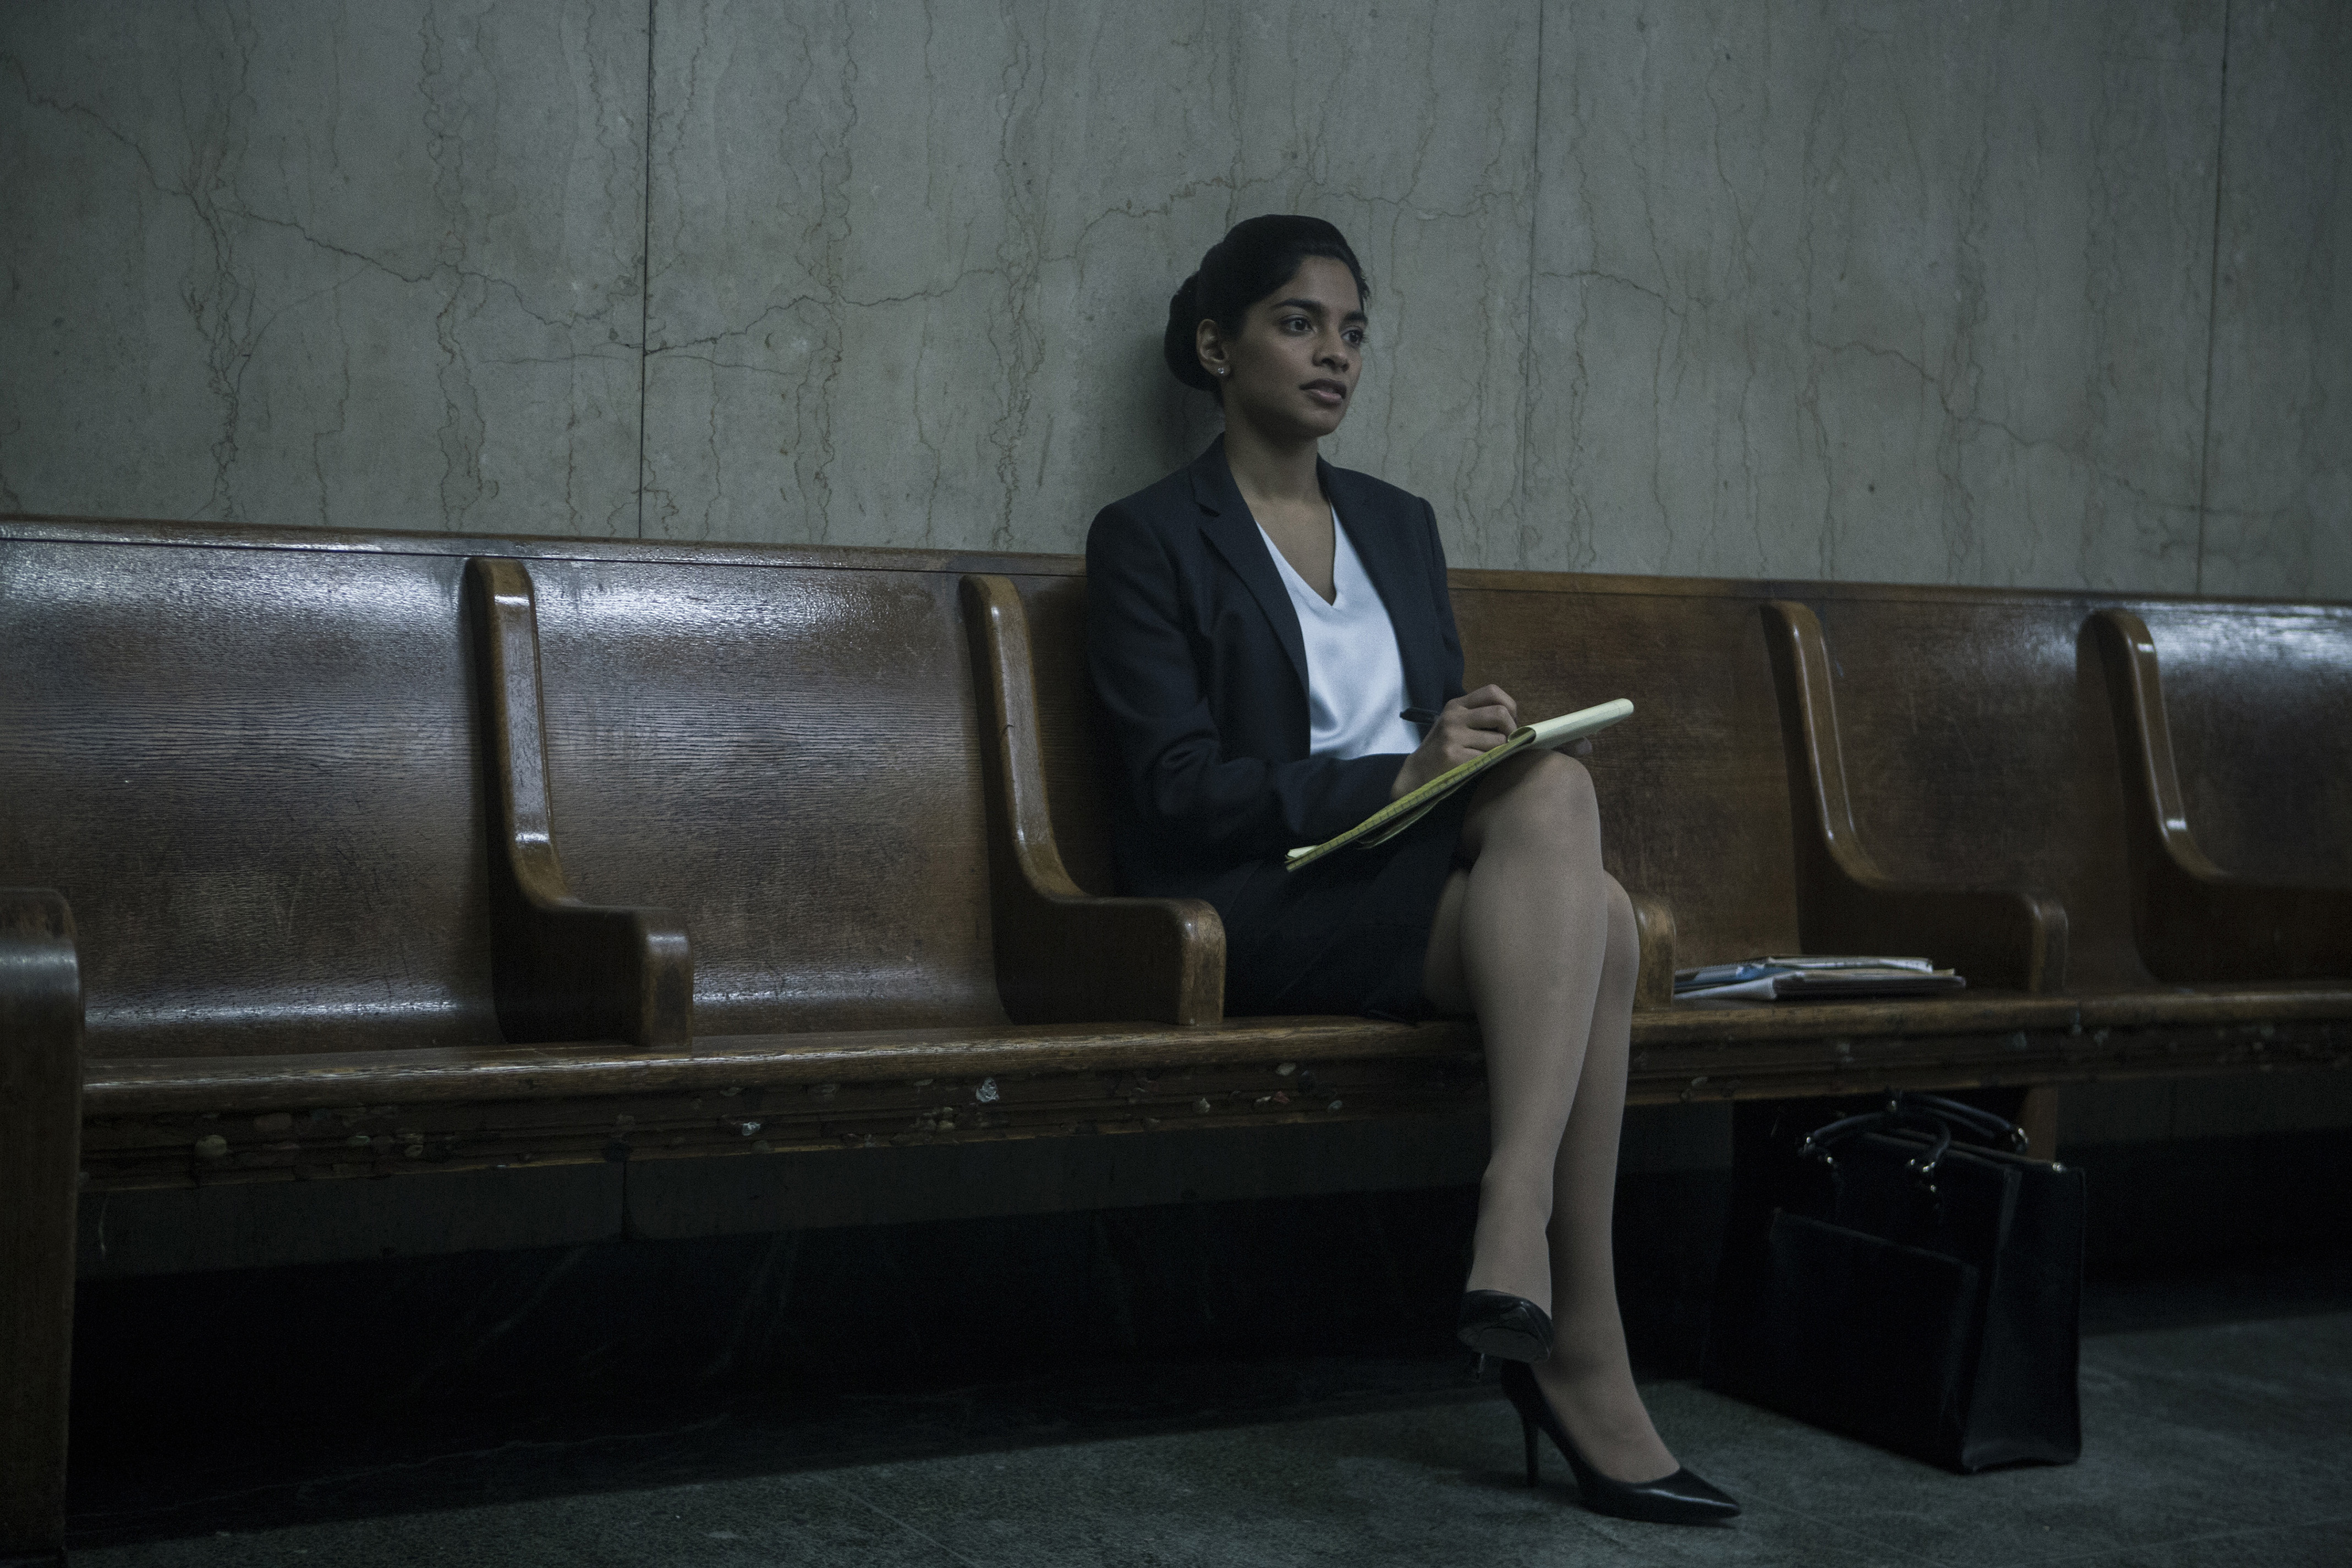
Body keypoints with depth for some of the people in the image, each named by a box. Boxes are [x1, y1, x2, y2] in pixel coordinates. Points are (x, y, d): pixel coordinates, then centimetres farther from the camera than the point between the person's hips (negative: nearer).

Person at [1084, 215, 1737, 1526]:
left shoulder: (1401, 525, 23)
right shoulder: (1150, 539, 3)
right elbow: (1178, 790, -9)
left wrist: (1484, 745, -6)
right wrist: (1396, 778, -21)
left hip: (1431, 873, 6)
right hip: (1266, 902, -6)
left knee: (1550, 789, -32)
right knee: (1591, 923, -31)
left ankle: (1516, 1220, -38)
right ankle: (1586, 1358, -36)